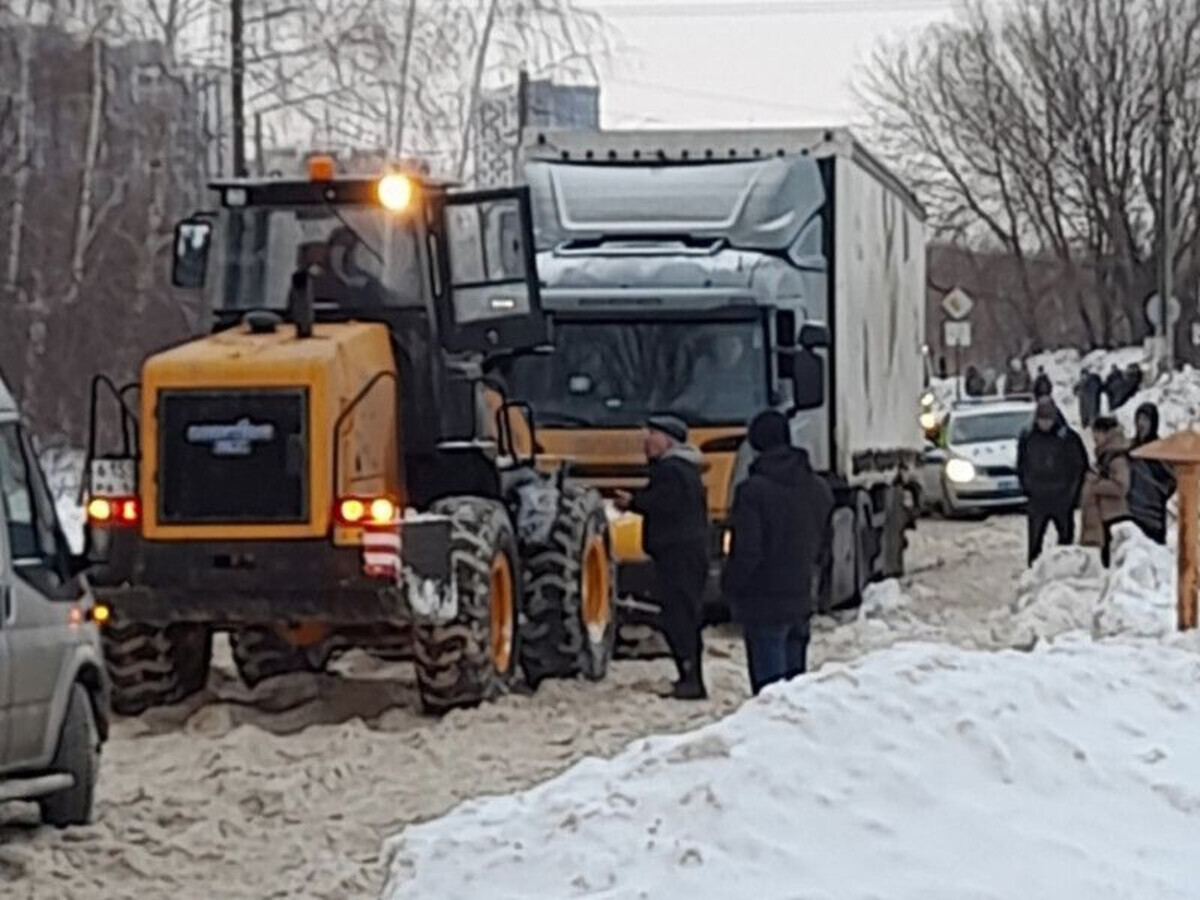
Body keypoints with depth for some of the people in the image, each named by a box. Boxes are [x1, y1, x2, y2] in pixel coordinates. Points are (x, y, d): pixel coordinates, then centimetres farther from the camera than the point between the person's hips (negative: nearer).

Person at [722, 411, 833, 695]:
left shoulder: (753, 490, -17)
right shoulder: (819, 489, 4)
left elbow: (747, 552, -17)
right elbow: (821, 543, 12)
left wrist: (729, 586, -1)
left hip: (763, 602, -6)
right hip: (801, 599, 6)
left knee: (769, 682, -4)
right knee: (795, 677, 16)